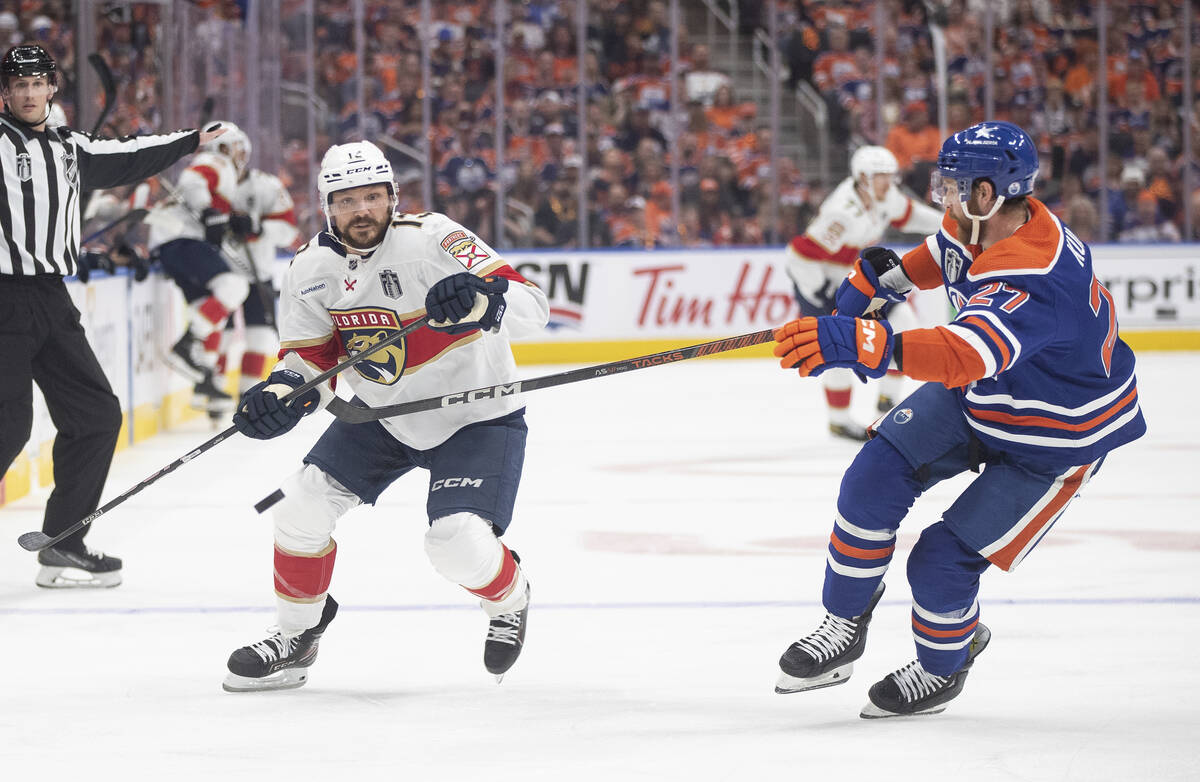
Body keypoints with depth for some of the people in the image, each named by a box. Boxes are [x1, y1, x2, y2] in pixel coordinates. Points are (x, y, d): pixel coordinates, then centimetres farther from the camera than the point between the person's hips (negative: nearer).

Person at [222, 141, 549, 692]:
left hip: (476, 416, -5)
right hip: (381, 416, 5)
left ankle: (509, 600, 17)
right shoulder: (311, 269, -7)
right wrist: (280, 395, -20)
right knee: (302, 507, -7)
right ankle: (296, 637, 15)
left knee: (459, 546, -20)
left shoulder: (431, 240, -25)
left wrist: (478, 299, -51)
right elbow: (311, 356, 2)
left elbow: (533, 306, -30)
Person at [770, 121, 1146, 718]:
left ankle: (943, 667, 23)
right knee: (874, 480, -9)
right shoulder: (980, 226, -13)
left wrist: (861, 344, -66)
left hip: (1057, 438, -8)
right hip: (976, 398, 8)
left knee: (942, 561, -8)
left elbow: (965, 355, -56)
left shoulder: (1032, 279, -41)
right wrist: (876, 277, 17)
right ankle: (845, 626, 7)